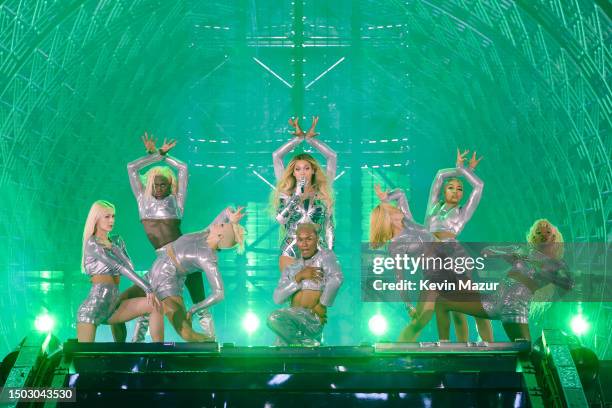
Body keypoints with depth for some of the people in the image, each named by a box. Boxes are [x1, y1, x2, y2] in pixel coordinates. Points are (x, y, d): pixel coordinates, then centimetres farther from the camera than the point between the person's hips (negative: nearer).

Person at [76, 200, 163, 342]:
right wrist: (148, 288, -23)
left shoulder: (116, 240, 17)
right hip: (92, 308, -7)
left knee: (156, 305, -12)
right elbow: (119, 267, -18)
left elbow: (130, 267, 3)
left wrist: (114, 248, -9)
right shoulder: (92, 244, -8)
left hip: (113, 306, 7)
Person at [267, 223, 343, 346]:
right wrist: (299, 276, -4)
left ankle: (309, 342, -9)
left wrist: (322, 306, -12)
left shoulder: (325, 256, 3)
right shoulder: (290, 268, 19)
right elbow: (277, 298, 5)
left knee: (275, 319, -28)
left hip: (314, 318, -6)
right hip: (293, 319, 6)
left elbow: (336, 279, -18)